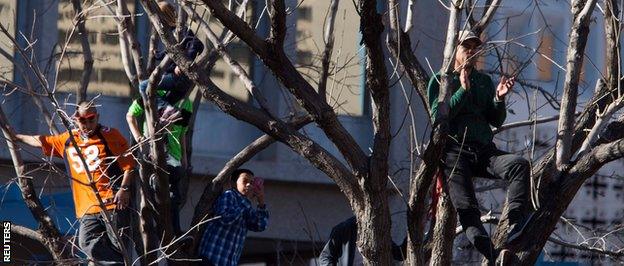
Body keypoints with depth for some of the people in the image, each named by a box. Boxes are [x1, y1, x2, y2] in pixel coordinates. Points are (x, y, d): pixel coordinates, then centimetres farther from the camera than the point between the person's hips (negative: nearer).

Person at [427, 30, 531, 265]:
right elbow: (438, 116, -3)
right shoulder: (440, 81, 12)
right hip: (454, 151, -3)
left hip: (484, 150, 3)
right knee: (467, 208, -23)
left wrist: (499, 98, -4)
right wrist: (463, 90, -9)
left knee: (520, 164, -27)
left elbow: (497, 121, 16)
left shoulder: (484, 81, 23)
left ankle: (516, 230, -37)